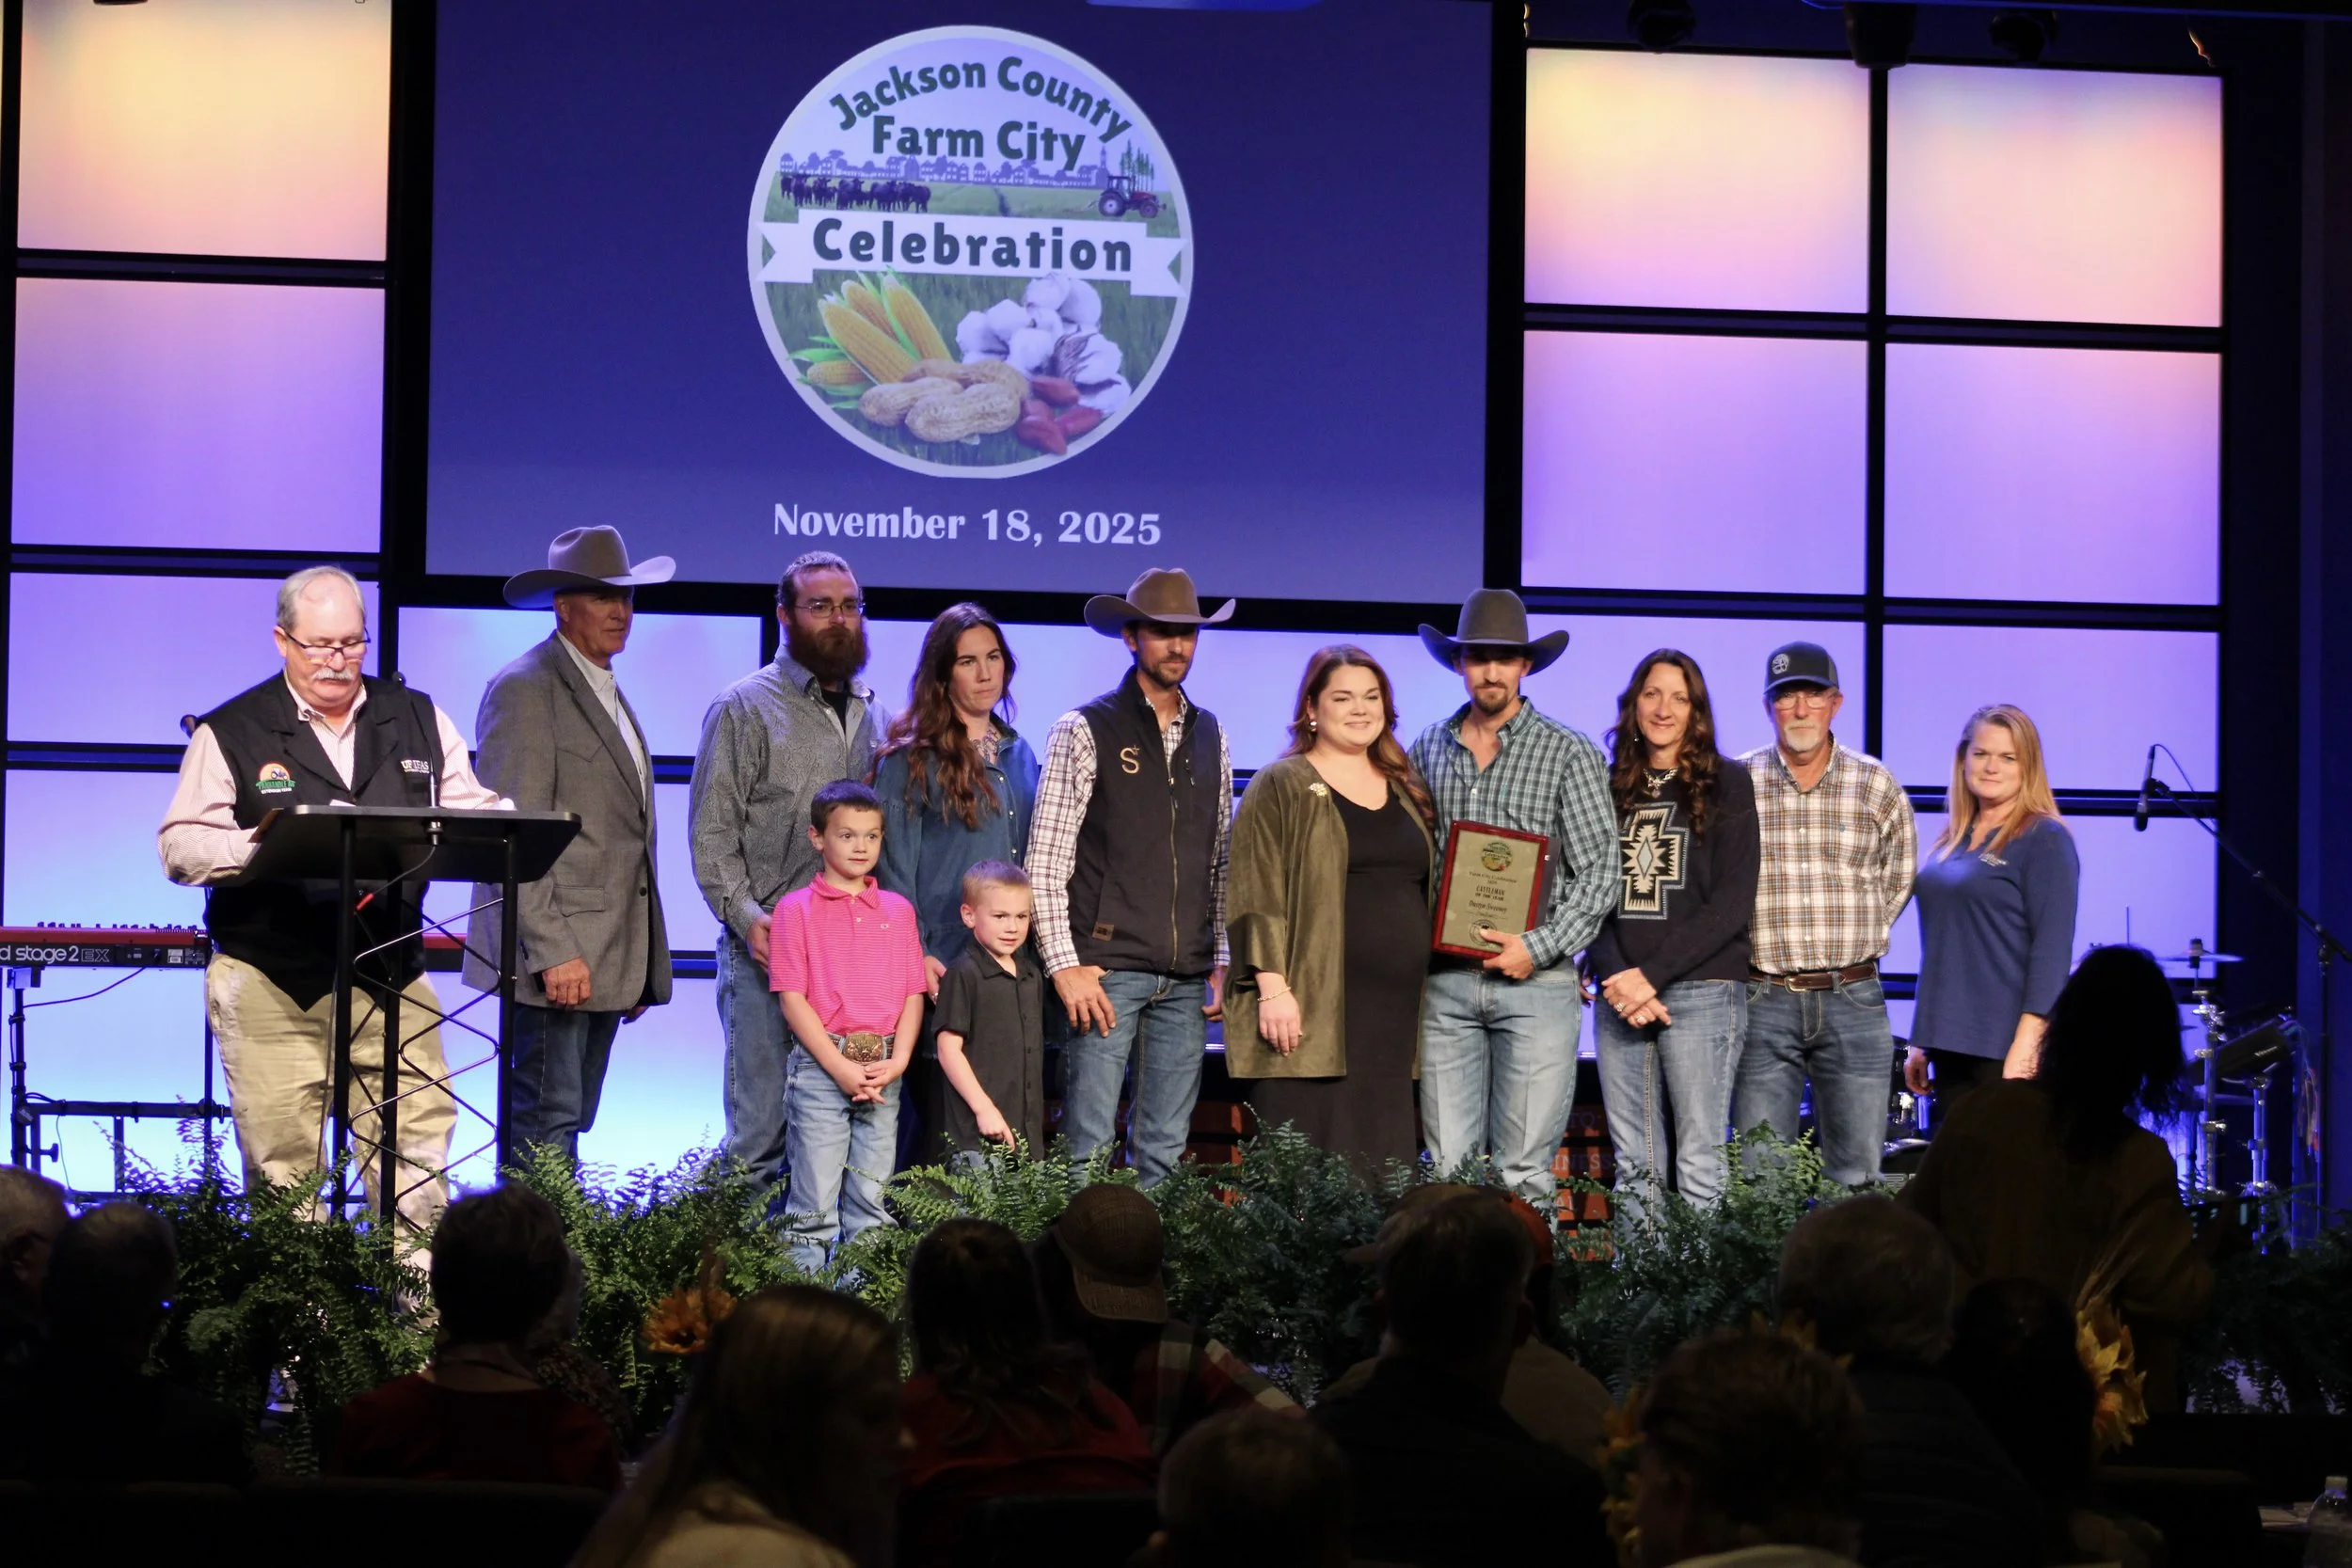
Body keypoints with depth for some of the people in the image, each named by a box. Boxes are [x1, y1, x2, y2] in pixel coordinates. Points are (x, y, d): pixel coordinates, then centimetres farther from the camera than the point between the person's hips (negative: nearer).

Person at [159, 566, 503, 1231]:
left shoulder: (417, 720, 13)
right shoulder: (232, 732, 4)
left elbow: (478, 812, 11)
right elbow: (180, 845, -2)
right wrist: (263, 845, -20)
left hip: (392, 975, 2)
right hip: (271, 983, -2)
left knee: (420, 1152, -2)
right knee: (283, 1169, -1)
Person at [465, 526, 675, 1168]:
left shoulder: (609, 694, 20)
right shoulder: (525, 688, -8)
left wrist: (640, 968, 18)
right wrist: (553, 952, -21)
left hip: (606, 961, 9)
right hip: (556, 955, -9)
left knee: (570, 1122, 9)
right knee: (547, 1126, -10)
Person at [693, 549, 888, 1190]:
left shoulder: (872, 714, 17)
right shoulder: (744, 709, 2)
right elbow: (712, 836, -3)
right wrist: (748, 919, -16)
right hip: (767, 947, -4)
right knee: (762, 1124, -4)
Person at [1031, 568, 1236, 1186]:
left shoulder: (1210, 736, 15)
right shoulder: (1085, 730, 0)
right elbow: (1046, 860, -4)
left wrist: (1223, 962, 11)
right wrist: (1065, 966, -10)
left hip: (1186, 978, 5)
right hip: (1107, 969, -5)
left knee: (1165, 1151, 6)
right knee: (1090, 1146, -7)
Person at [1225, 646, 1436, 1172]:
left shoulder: (1406, 792, 19)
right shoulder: (1282, 787, 1)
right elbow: (1255, 896, -6)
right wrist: (1272, 986, -15)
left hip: (1394, 1015, 6)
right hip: (1312, 1009, -5)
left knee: (1382, 1169, 3)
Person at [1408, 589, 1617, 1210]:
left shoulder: (1570, 754, 2)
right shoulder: (1427, 750, 13)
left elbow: (1598, 872, -3)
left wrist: (1540, 947, -13)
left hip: (1535, 977, -3)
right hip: (1444, 978, 3)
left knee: (1525, 1170, -3)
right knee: (1449, 1166, 2)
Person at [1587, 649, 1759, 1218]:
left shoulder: (1725, 785, 5)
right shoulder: (1611, 789, 15)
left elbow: (1733, 902, -3)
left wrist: (1653, 974, -11)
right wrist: (1617, 977, -8)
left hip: (1701, 991, -4)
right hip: (1619, 995, 4)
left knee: (1699, 1165, -7)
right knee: (1634, 1167, 2)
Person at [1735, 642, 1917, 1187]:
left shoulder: (1876, 785, 5)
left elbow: (1899, 877, 16)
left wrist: (1853, 941, 10)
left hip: (1853, 999, 1)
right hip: (1764, 1001, -1)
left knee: (1858, 1177, 2)